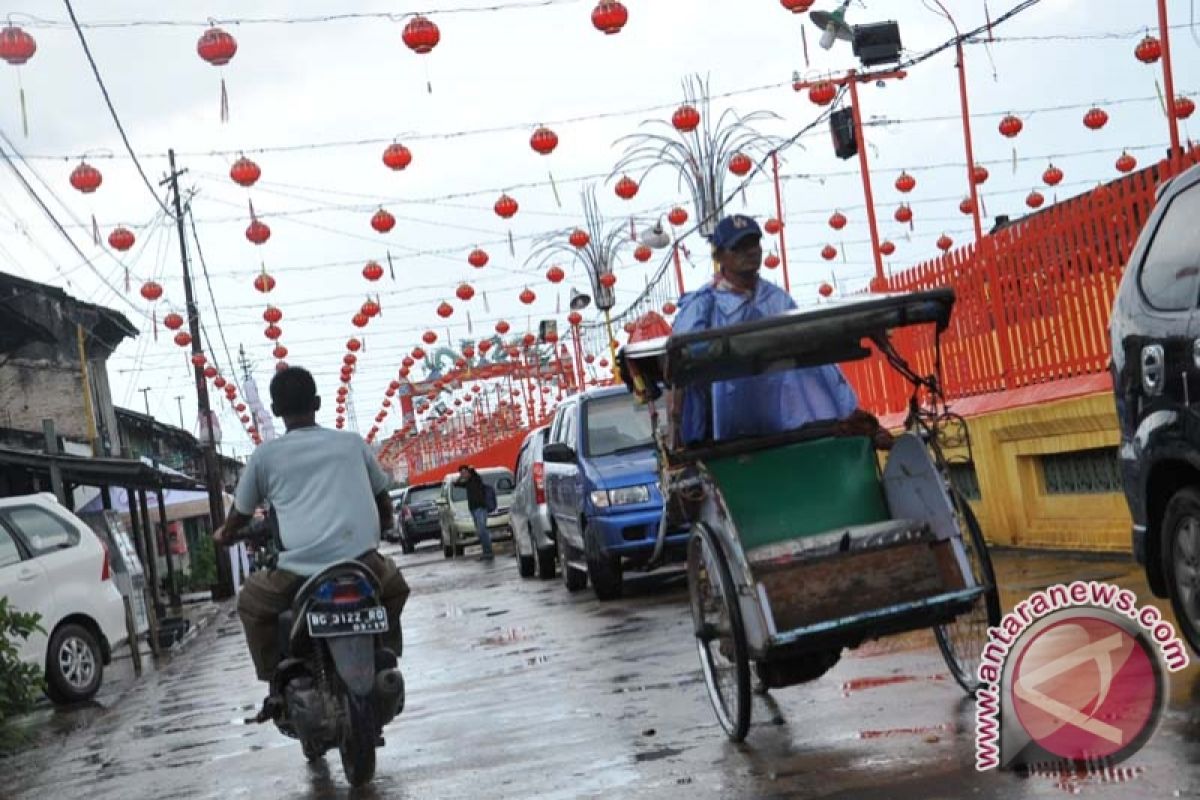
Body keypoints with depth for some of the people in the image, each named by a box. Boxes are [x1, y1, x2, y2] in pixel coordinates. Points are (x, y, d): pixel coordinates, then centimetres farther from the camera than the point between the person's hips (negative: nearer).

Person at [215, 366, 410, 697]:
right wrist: (381, 525, 51)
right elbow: (384, 503, 29)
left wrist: (225, 534, 47)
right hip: (362, 565, 2)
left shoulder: (265, 455, 11)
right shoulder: (352, 443, 16)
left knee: (251, 602, 28)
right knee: (394, 586, 34)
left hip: (298, 570, -1)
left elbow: (240, 514, 24)